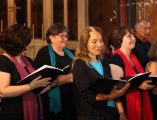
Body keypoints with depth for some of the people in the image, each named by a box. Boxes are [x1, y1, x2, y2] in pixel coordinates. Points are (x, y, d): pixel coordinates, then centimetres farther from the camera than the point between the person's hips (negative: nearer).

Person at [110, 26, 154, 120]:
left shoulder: (133, 57, 12)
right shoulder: (116, 59, -13)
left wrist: (147, 83, 6)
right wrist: (138, 85, -25)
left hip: (140, 104, 8)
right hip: (127, 106, -8)